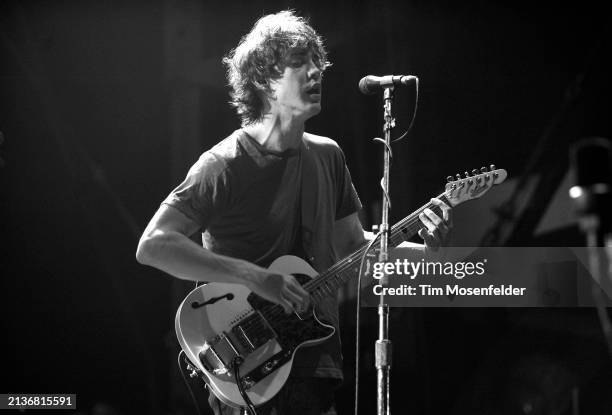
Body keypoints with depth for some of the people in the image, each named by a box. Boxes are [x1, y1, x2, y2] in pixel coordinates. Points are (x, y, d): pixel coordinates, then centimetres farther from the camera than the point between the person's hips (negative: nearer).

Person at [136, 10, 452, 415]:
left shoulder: (327, 156, 9)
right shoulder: (224, 167, -12)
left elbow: (352, 244, 16)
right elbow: (152, 245, -20)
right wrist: (255, 277, -25)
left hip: (316, 362, 6)